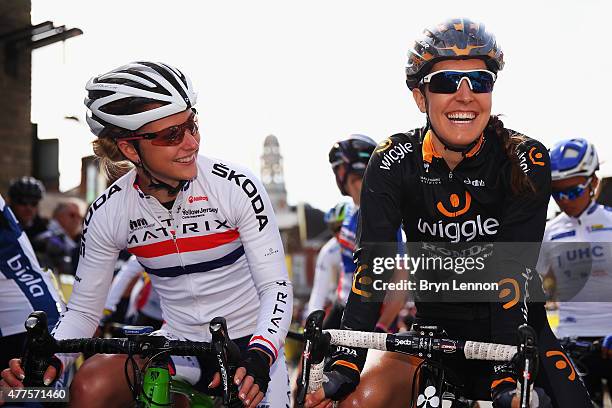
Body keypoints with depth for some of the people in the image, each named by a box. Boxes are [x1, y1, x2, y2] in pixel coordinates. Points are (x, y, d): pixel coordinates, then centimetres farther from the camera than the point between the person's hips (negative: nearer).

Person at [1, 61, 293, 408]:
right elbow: (83, 308, 0)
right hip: (177, 348, 1)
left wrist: (259, 357, -33)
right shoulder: (107, 213, -9)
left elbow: (276, 286, -16)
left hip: (253, 344, -1)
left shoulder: (236, 186, -17)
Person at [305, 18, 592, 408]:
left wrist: (505, 375, -33)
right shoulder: (396, 161, -12)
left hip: (516, 331, 0)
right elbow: (372, 261, -19)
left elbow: (513, 271, -23)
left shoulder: (525, 160, -16)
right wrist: (344, 363, -30)